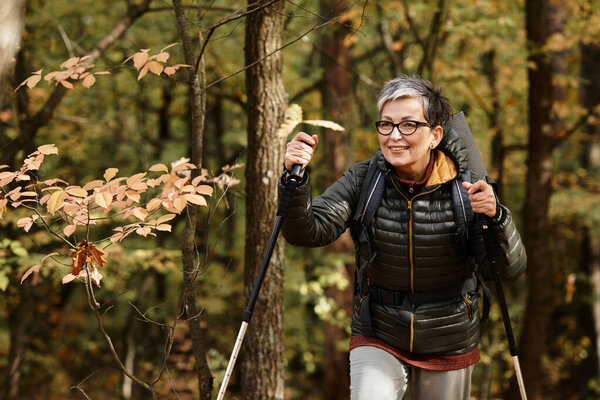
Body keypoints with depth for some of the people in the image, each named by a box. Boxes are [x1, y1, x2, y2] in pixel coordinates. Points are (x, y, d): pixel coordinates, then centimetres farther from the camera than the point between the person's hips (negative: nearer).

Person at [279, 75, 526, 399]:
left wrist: (495, 217, -35)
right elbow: (306, 232, -18)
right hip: (378, 338, 0)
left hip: (449, 345, 1)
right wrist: (295, 179, -34)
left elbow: (511, 269, -17)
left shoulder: (466, 188, -13)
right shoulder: (362, 181, -9)